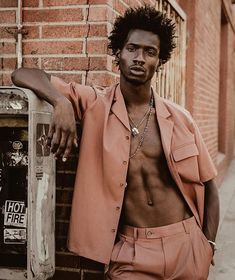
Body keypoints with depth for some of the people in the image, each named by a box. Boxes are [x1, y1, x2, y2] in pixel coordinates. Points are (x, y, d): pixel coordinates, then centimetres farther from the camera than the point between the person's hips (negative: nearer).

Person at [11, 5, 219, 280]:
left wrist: (208, 247, 1)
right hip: (131, 253, -2)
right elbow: (23, 74, -7)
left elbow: (207, 186, 9)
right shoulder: (95, 105, -5)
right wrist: (62, 101, -26)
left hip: (187, 247, 3)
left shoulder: (179, 118, 0)